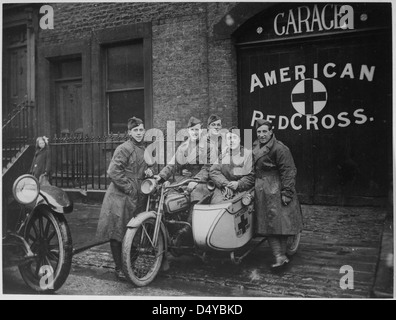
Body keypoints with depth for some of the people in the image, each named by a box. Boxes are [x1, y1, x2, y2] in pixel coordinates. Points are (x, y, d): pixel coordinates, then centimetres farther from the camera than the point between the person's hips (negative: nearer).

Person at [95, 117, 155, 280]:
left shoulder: (145, 149, 14)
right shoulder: (124, 148, -11)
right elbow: (114, 171, -18)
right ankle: (119, 268, 11)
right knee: (117, 233, 0)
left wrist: (149, 171, 3)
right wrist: (129, 188, -17)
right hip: (121, 196, -7)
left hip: (138, 197, 7)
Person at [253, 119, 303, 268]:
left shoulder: (279, 149, -13)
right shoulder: (255, 146, 13)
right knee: (269, 224, 3)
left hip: (277, 190, -7)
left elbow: (288, 171, -15)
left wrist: (286, 193, -19)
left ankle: (282, 254, 8)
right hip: (262, 191, 7)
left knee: (280, 221, -2)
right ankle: (279, 256, 5)